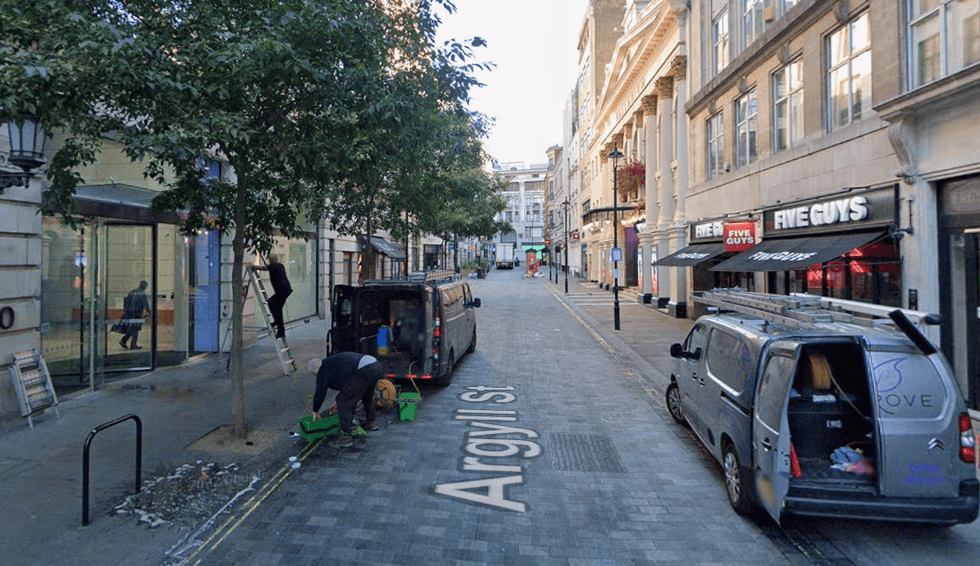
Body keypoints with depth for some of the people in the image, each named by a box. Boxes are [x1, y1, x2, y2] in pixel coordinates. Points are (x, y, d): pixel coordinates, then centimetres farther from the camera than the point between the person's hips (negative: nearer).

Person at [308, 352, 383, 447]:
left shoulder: (323, 370, 6)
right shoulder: (333, 361, 33)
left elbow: (320, 392, 7)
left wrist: (315, 412, 22)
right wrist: (337, 403, 48)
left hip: (364, 371, -10)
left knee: (344, 401, 0)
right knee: (367, 395, 34)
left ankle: (346, 436, 2)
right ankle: (371, 422, 52)